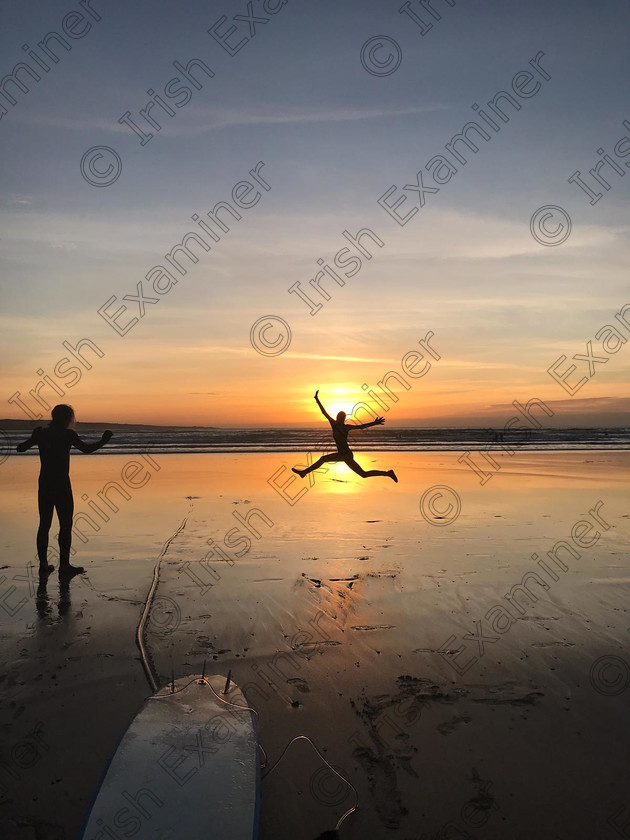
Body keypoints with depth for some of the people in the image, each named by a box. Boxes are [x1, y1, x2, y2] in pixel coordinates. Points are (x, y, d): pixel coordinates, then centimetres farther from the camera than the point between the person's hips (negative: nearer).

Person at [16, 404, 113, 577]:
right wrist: (103, 441, 4)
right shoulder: (68, 434, -8)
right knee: (65, 525, 2)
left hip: (44, 484, 5)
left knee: (44, 524, 11)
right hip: (61, 485, -5)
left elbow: (20, 448, 12)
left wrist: (35, 437, 28)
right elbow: (86, 449, -11)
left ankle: (43, 564, 13)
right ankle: (64, 565, 2)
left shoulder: (41, 433, 6)